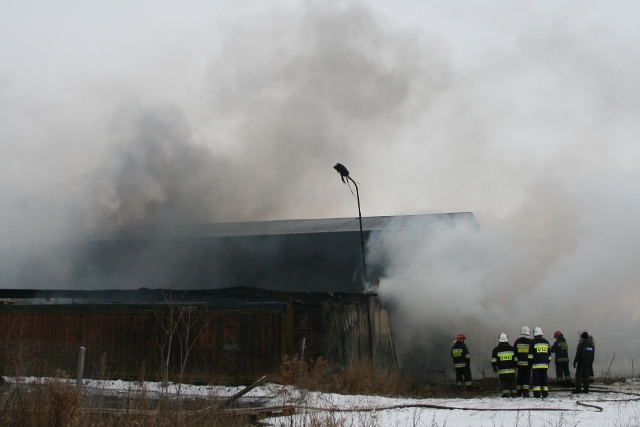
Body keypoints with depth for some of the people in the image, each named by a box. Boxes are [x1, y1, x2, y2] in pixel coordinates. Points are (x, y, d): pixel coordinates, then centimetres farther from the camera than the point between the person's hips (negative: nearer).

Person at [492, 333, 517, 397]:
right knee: (512, 381, 10)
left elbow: (494, 360, 0)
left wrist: (494, 367, 10)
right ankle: (513, 393, 10)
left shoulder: (496, 350, -2)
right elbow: (516, 359, 11)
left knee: (504, 382, 0)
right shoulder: (512, 349, 7)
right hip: (511, 370, 2)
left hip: (502, 370, -2)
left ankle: (506, 393, -5)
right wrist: (515, 366, 21)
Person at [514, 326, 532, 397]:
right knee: (527, 378, 1)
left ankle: (518, 393, 10)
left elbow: (514, 352, 6)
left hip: (520, 363, 2)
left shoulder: (517, 341, 2)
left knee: (519, 378, 9)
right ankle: (525, 393, -5)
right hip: (528, 363, -2)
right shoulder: (530, 342, -5)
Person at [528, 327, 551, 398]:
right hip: (544, 364, 5)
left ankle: (537, 394, -8)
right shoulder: (546, 342, 13)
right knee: (544, 379, 9)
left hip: (536, 364, -5)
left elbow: (531, 354, -6)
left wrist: (530, 363, 0)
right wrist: (548, 363, 23)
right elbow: (549, 355, 17)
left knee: (536, 379, -3)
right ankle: (545, 394, 7)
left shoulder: (533, 342, -4)